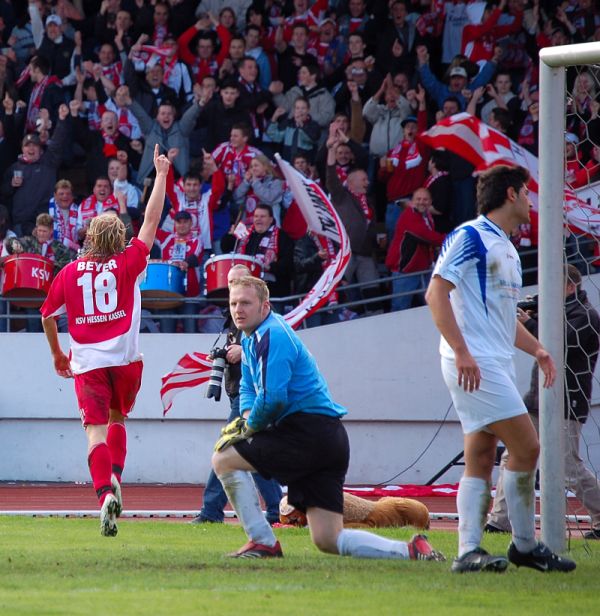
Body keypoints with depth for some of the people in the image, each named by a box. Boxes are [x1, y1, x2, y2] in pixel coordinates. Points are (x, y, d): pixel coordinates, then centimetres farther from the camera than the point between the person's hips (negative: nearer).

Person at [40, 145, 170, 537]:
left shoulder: (69, 273, 5)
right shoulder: (128, 264, 1)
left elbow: (47, 316, 14)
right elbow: (152, 221, 6)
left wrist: (58, 356, 29)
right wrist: (161, 174, 13)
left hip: (87, 363, 0)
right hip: (125, 359, 0)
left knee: (96, 430, -8)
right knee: (118, 418, 24)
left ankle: (105, 491, -28)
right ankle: (115, 477, 7)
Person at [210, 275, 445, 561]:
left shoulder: (273, 335, -12)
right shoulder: (250, 338, 19)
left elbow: (273, 397, -22)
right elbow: (248, 388, 29)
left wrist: (249, 427, -4)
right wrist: (247, 419, 7)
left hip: (309, 434, -10)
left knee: (224, 458, -1)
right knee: (328, 540, 4)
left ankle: (262, 543, -1)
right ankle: (411, 551, -4)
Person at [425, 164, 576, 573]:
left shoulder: (507, 249, 22)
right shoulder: (471, 237, -7)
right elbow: (436, 294, -15)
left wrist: (535, 348, 14)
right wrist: (461, 351, -23)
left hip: (497, 365, 9)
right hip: (473, 365, -9)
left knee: (481, 458, 4)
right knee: (526, 445, -10)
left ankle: (468, 551, 2)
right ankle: (525, 545, -2)